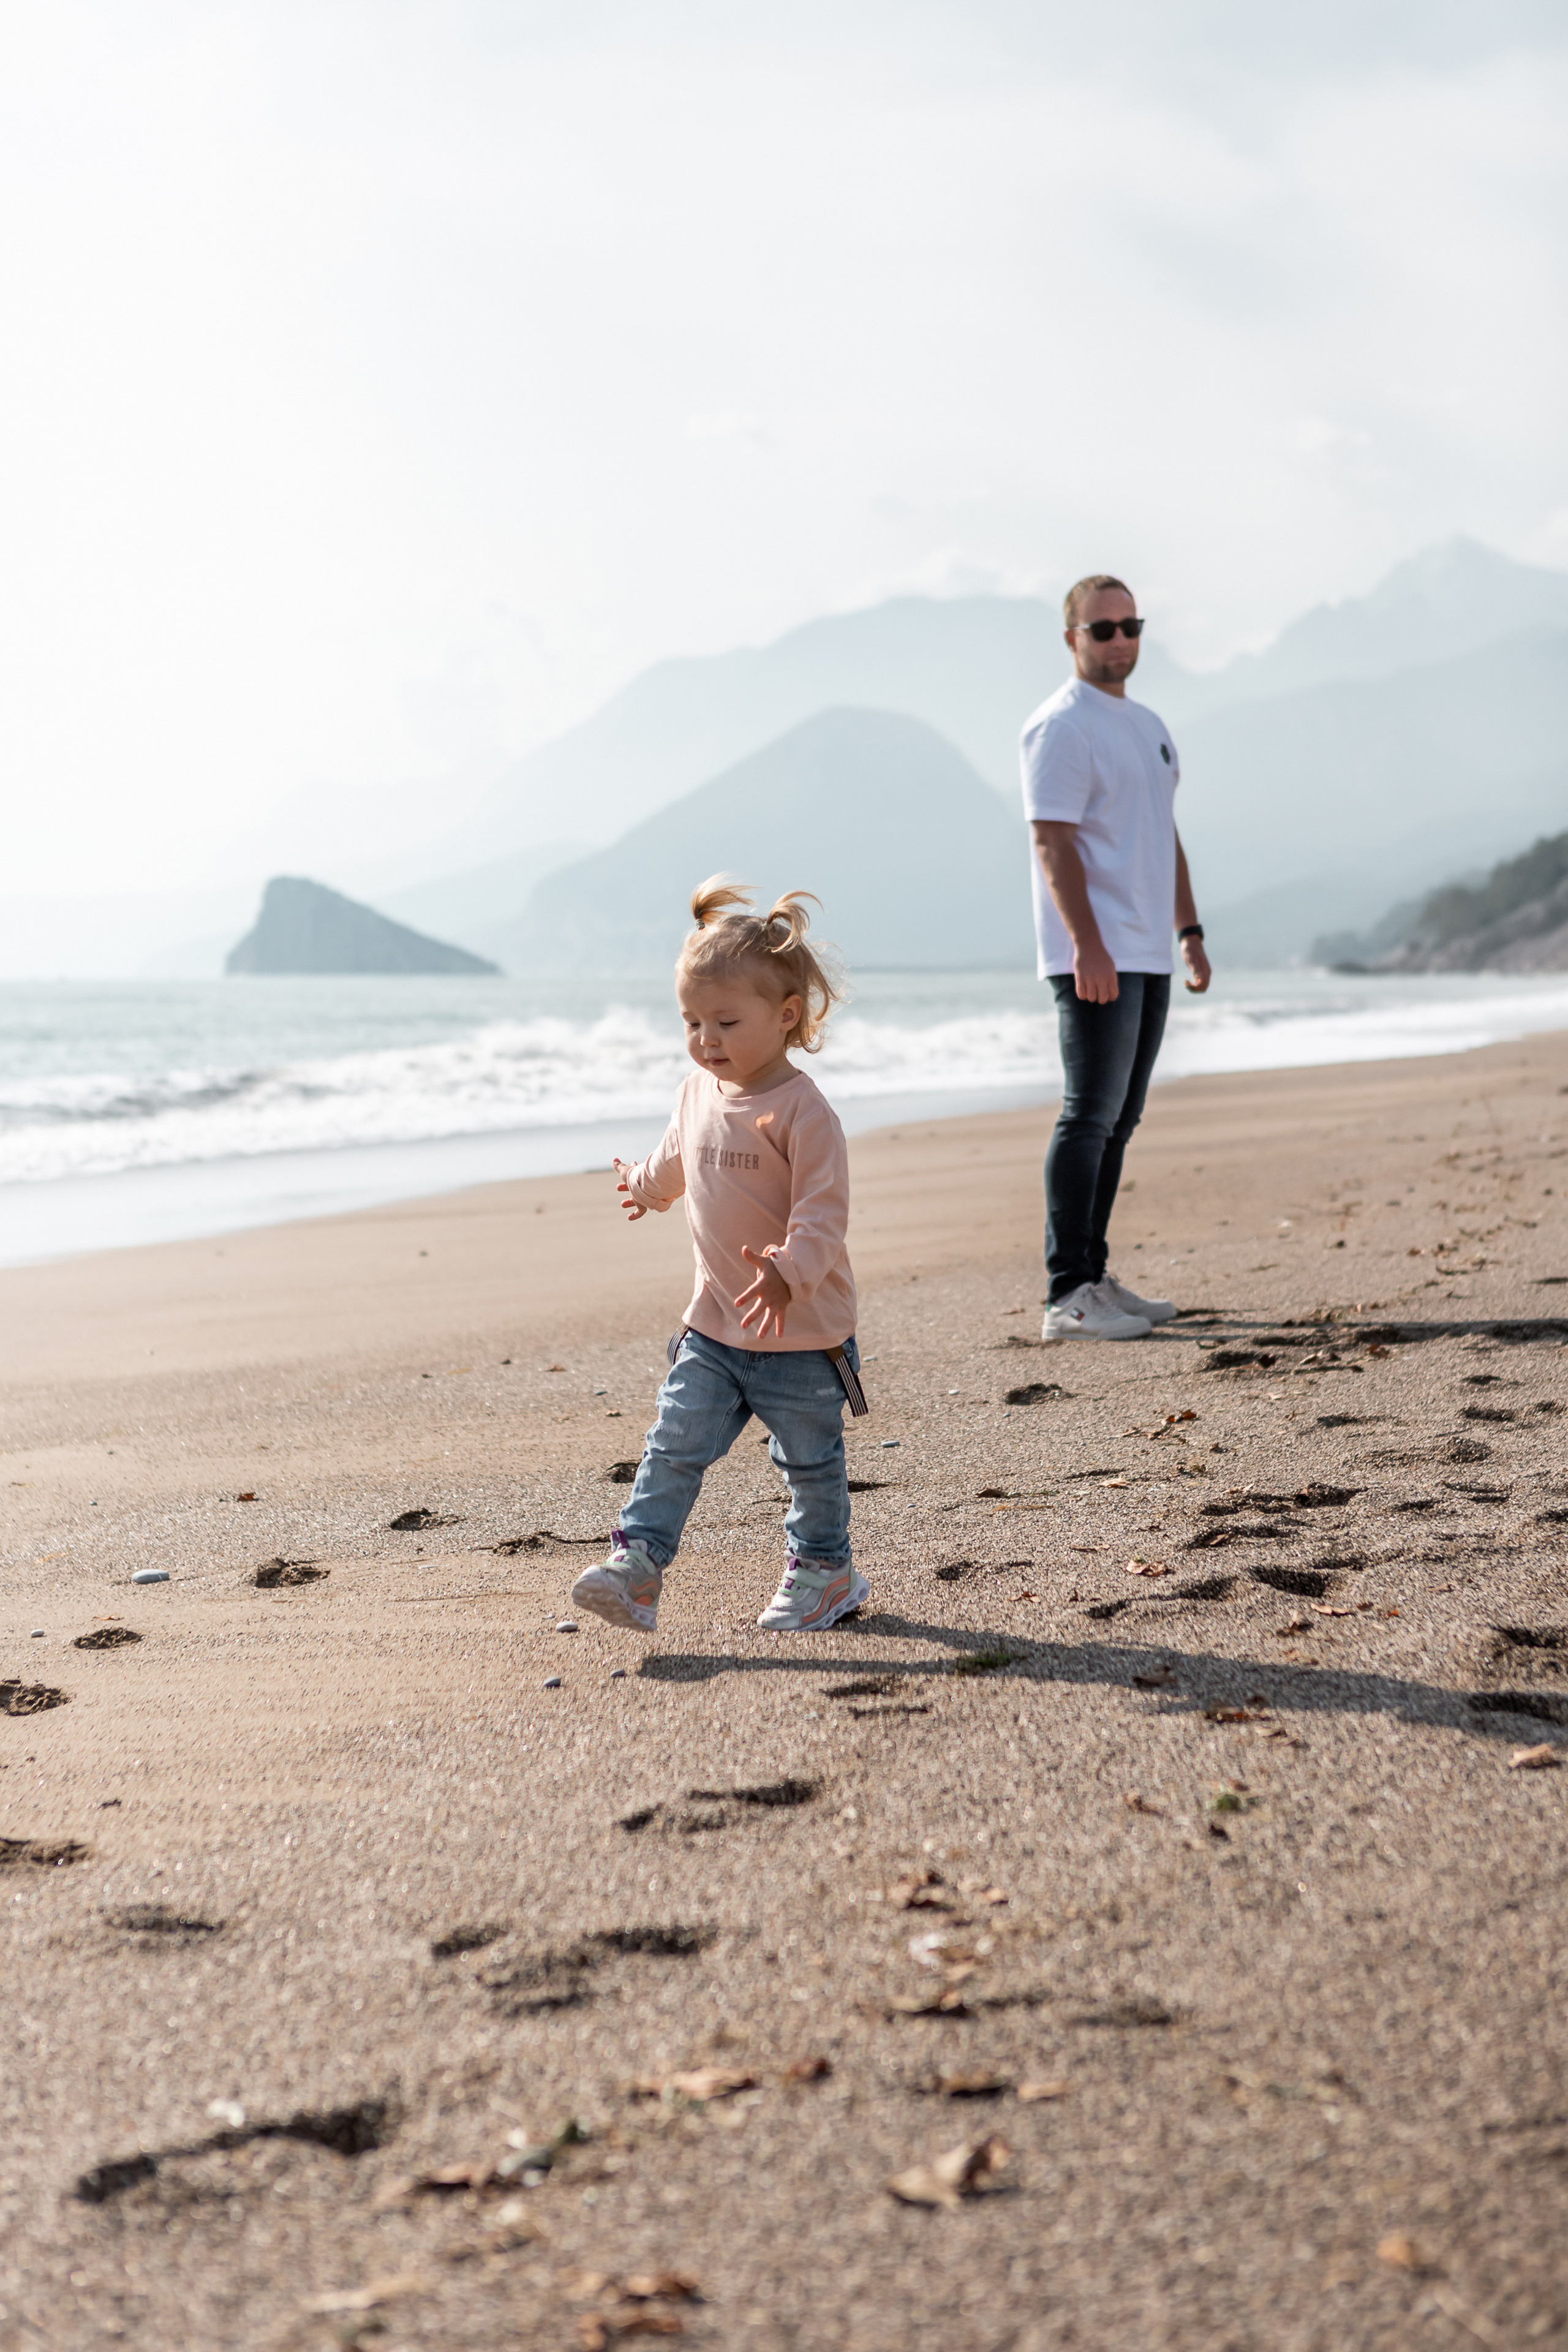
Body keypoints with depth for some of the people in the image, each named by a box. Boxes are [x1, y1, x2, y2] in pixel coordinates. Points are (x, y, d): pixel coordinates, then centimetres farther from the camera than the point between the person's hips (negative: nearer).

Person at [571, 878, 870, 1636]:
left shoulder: (801, 1110, -19)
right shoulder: (699, 1094, 4)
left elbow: (823, 1211, -24)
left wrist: (791, 1270, -41)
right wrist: (644, 1187, 46)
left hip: (803, 1330, -6)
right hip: (715, 1325, 6)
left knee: (809, 1460, 10)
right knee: (675, 1444, -4)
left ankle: (824, 1571, 28)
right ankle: (637, 1563, -6)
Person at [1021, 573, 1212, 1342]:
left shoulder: (1149, 725, 20)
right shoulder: (1060, 727, -8)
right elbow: (1054, 843, -16)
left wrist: (1190, 931, 19)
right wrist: (1088, 947, -24)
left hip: (1147, 958, 9)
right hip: (1094, 959, -9)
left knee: (1118, 1119, 10)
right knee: (1089, 1117, -12)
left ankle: (1094, 1277, 16)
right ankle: (1068, 1295, -12)